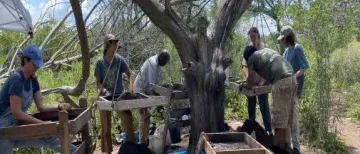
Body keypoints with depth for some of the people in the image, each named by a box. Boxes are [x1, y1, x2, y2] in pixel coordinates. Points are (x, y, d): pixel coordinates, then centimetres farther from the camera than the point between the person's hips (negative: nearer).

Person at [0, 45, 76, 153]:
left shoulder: (33, 80, 3)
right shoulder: (16, 79, -21)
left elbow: (41, 107, 2)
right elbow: (16, 113, -24)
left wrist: (59, 107, -14)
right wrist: (42, 123, -22)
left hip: (16, 127, 6)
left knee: (48, 137, -8)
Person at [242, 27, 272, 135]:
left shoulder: (264, 48, -9)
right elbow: (244, 66, 3)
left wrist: (263, 81, -21)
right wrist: (248, 77, -13)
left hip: (262, 83, -5)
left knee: (264, 107, -5)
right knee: (251, 106, 15)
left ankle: (269, 131, 3)